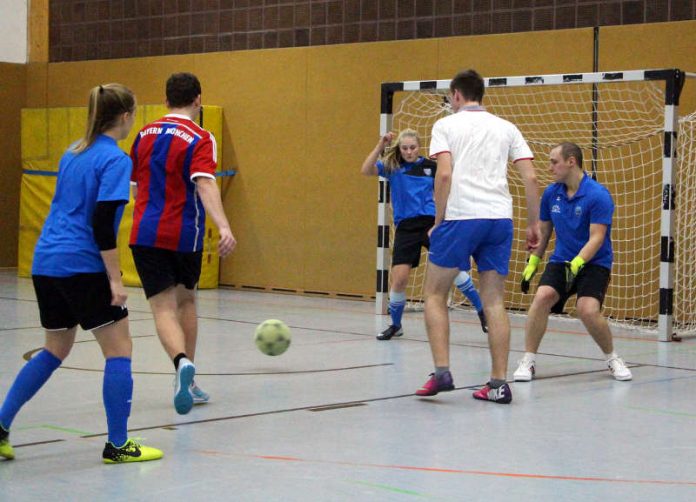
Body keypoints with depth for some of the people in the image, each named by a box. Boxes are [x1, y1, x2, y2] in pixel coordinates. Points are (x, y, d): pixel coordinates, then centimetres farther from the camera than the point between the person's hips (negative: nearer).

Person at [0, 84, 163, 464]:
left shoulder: (73, 153, 13)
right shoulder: (115, 160, -11)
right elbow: (102, 224, -18)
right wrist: (114, 279, -16)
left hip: (45, 262, 8)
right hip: (83, 268, -8)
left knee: (55, 351, 20)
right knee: (119, 350, 3)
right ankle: (117, 445, 5)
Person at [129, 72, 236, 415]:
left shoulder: (145, 134, 9)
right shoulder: (199, 139, -7)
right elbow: (205, 184, -24)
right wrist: (223, 227, -36)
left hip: (145, 233, 2)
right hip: (184, 235, -2)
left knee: (163, 308, -4)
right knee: (185, 301, 20)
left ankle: (182, 363, -33)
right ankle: (186, 380, 22)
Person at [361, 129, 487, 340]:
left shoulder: (430, 166, 5)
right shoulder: (392, 166, 4)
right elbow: (366, 170, -12)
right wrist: (380, 146, -19)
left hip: (430, 222, -1)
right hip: (405, 227, 1)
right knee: (399, 279, -7)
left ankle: (481, 311, -5)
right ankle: (395, 325, 18)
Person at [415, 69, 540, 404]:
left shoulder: (446, 125, 6)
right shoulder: (506, 128, 17)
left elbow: (445, 175, -7)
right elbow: (530, 178, 9)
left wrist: (438, 221, 0)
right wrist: (534, 224, 14)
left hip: (460, 216, -4)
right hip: (500, 217, 4)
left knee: (435, 294, 8)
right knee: (494, 302, 7)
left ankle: (441, 372, -4)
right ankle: (498, 384, 3)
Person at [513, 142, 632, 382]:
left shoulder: (598, 195, -16)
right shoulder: (551, 193, 2)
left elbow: (597, 238, -21)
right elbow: (544, 230, 15)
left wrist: (576, 264, -33)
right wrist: (532, 262, 12)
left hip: (594, 263, -4)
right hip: (561, 261, 4)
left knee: (588, 310, -26)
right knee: (543, 296, -23)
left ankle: (612, 359, 3)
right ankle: (528, 361, -13)